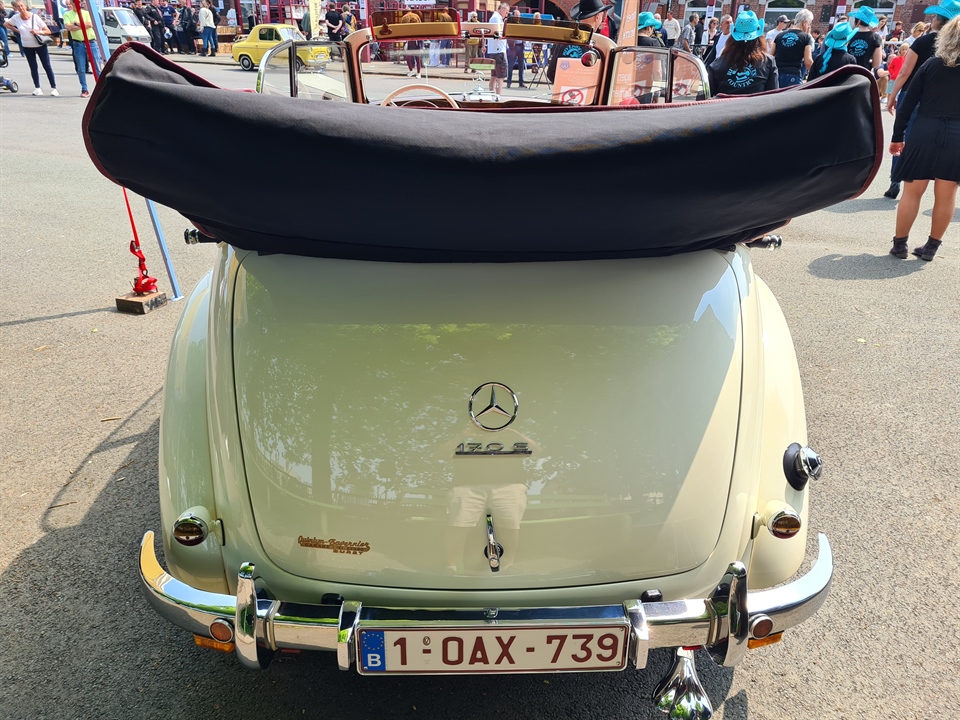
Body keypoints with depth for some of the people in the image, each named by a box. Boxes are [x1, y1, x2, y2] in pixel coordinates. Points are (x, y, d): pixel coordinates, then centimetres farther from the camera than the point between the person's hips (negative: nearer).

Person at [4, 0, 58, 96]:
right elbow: (6, 24, 11)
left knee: (47, 66, -2)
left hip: (40, 45, -3)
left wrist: (38, 32, -27)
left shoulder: (35, 17, -13)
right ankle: (37, 88, 14)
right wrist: (17, 31, 0)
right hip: (27, 46, 3)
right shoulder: (16, 18, -6)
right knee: (33, 67, 8)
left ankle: (53, 88, 1)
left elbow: (48, 31, -12)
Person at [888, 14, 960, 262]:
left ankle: (899, 244, 10)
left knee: (912, 192, 5)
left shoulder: (932, 64, 4)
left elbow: (909, 103, 2)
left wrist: (897, 136, 8)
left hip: (925, 133, 0)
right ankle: (931, 247, 14)